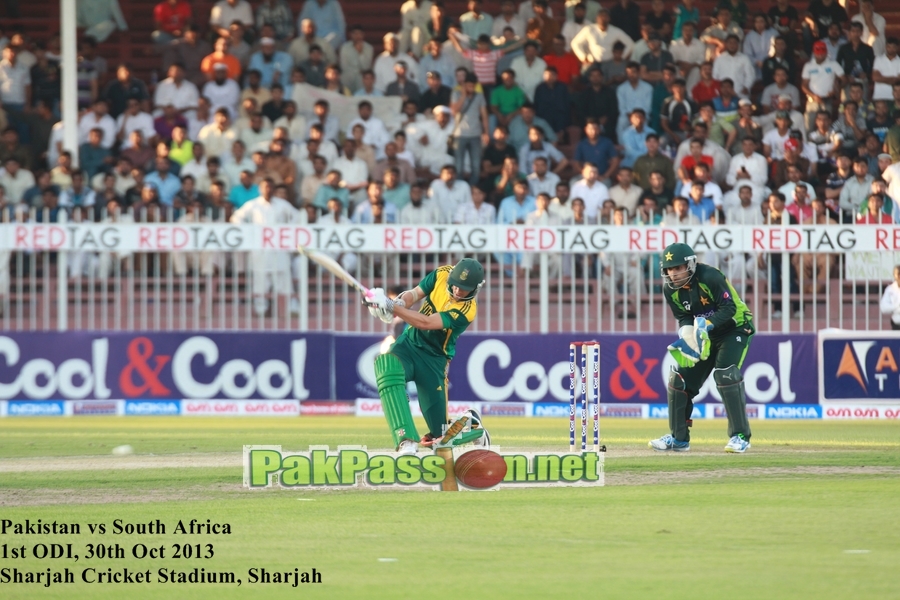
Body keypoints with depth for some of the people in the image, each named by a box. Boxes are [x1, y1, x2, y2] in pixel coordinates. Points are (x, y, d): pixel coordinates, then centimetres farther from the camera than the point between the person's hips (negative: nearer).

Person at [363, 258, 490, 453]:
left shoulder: (467, 310, -21)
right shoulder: (442, 274, -6)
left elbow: (425, 323, -29)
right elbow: (414, 294, -3)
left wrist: (391, 307, -35)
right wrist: (401, 302, -27)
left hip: (433, 359, -4)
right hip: (409, 343, 4)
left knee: (440, 438, -4)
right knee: (387, 363, -36)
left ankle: (470, 424, 35)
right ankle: (407, 442, -39)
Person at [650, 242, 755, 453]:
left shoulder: (710, 278, -27)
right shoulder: (672, 290, -7)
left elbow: (729, 308, -27)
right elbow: (683, 317, -2)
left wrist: (707, 324, -41)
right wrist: (687, 332, -25)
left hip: (735, 329, -7)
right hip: (705, 335, 7)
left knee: (725, 374, -26)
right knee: (680, 378, 1)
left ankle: (740, 436, -19)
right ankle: (679, 438, 14)